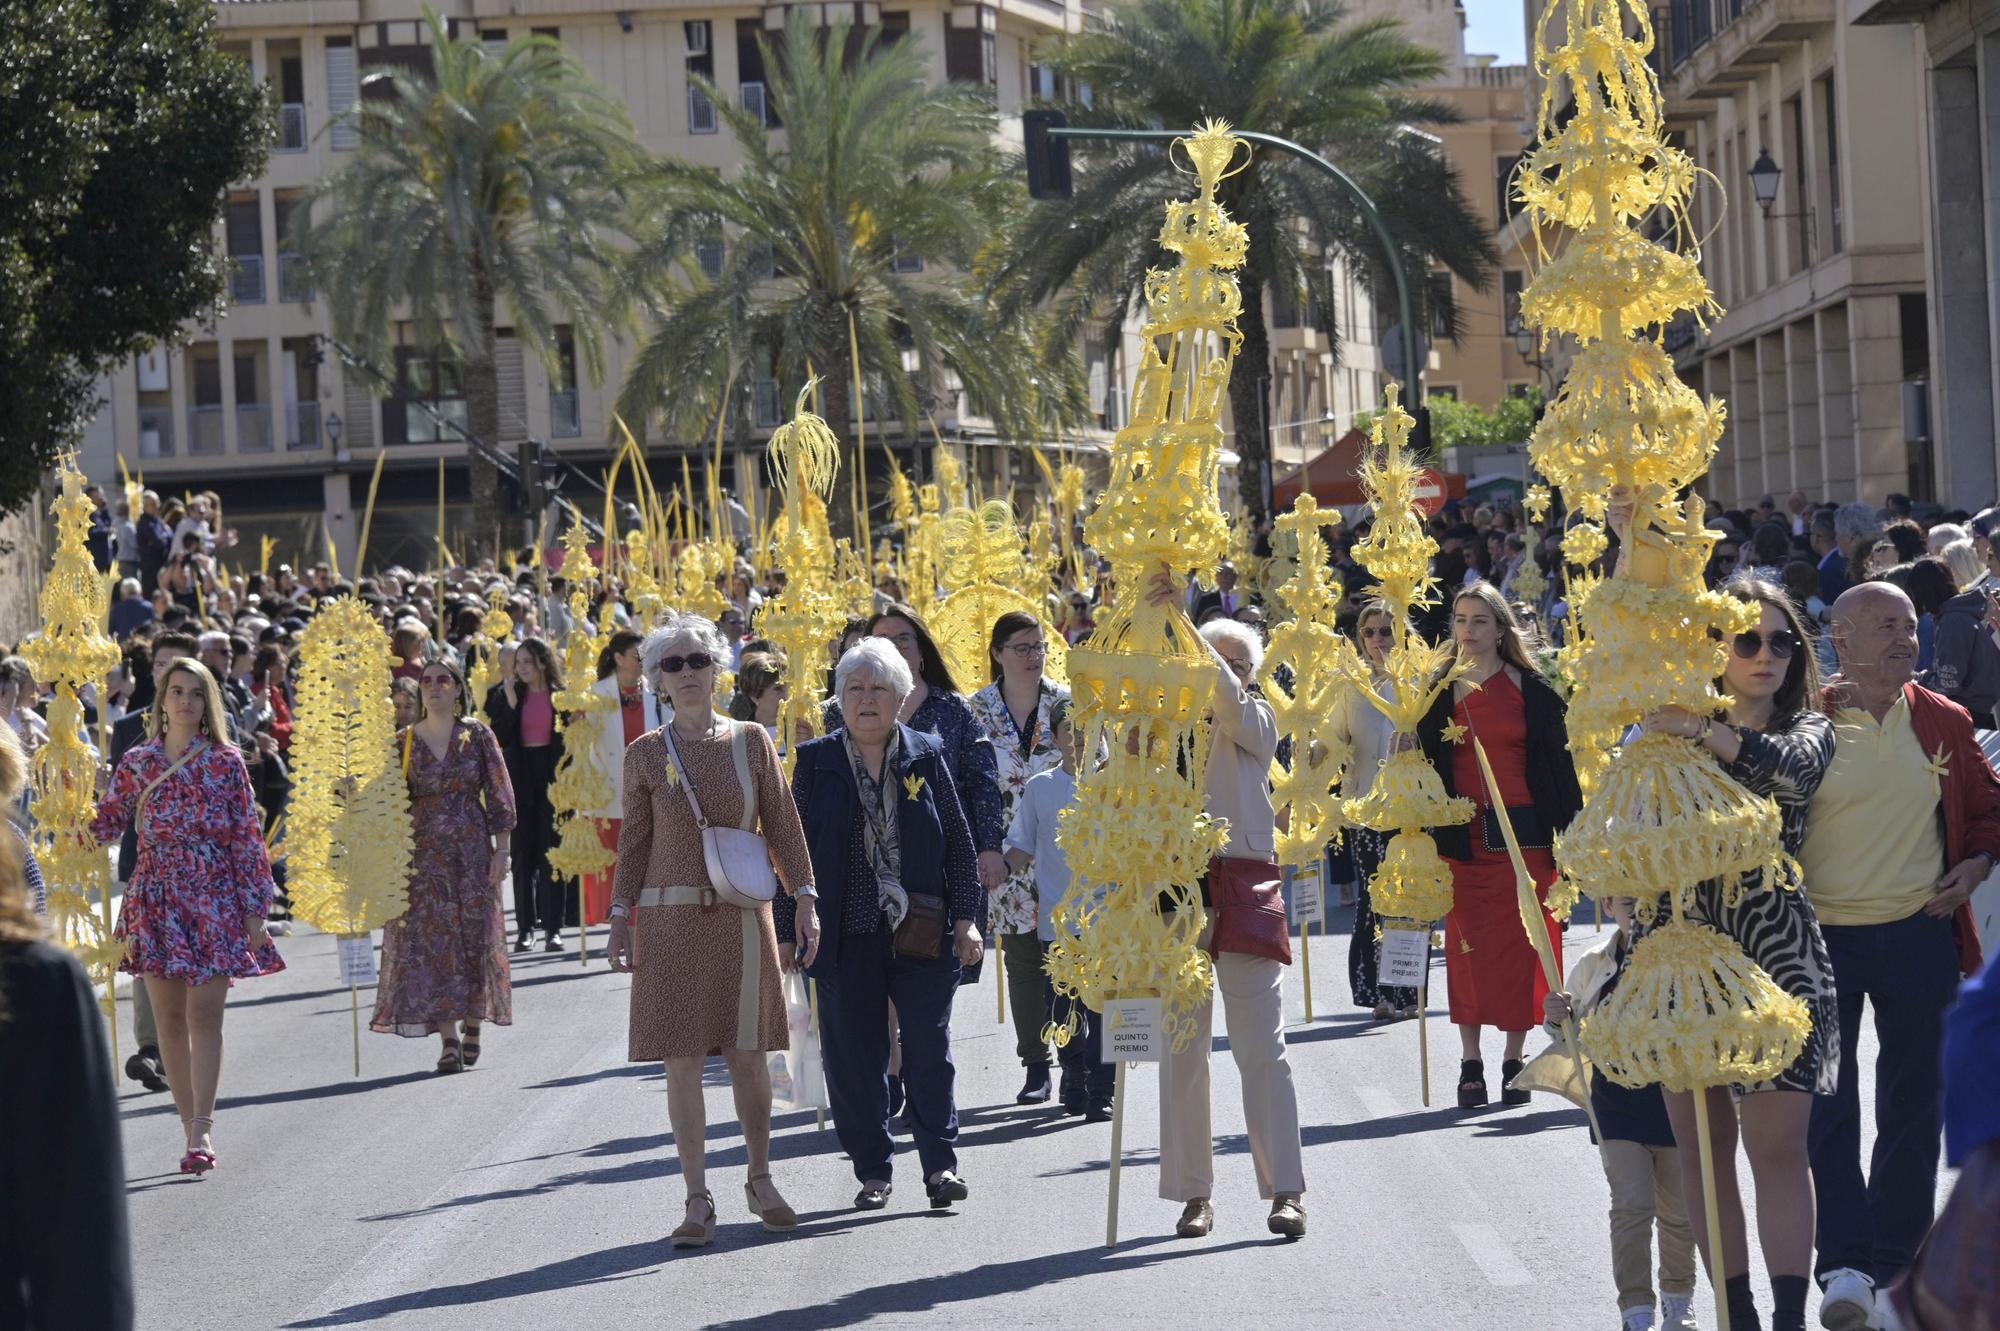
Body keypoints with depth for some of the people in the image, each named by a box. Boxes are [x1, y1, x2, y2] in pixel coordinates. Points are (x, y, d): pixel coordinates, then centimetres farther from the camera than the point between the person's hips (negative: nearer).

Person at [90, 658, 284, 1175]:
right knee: (169, 1017, 4)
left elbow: (248, 837, 1)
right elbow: (106, 825, 6)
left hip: (214, 901, -2)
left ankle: (201, 1129, -15)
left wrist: (254, 909, -2)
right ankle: (193, 1128, 12)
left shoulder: (226, 762, 2)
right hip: (156, 901, 3)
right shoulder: (136, 763, 7)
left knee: (204, 1014, -11)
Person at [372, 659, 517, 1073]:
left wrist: (501, 850, -4)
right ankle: (448, 1039, -6)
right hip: (423, 852, 0)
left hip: (472, 849, 0)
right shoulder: (403, 742, 4)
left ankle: (472, 1026, 20)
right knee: (431, 941, -6)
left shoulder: (478, 736, 2)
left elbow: (499, 795, 2)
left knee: (474, 937, 2)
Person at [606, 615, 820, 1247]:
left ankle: (760, 1180, 21)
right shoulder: (646, 754, 4)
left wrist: (803, 898, -1)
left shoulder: (751, 741, 5)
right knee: (682, 1060, -2)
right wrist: (620, 918, 1)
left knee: (747, 1054, 2)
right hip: (670, 917, 0)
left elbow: (782, 826, 6)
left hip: (742, 916, 0)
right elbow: (633, 842, 7)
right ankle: (698, 1200, 3)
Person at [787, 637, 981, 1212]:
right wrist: (788, 927, 2)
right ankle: (874, 1170, 14)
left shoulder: (927, 755, 5)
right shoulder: (816, 761, 5)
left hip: (920, 931, 0)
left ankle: (941, 1162, 7)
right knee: (854, 1056, 4)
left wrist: (965, 918, 0)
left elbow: (960, 842, 6)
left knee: (929, 1049, -1)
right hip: (845, 935, 1)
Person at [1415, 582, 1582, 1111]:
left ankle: (1513, 1059, 7)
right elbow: (1422, 763, 8)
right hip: (1462, 838, 1)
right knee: (1467, 946, 0)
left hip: (1524, 834, -1)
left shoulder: (1532, 689, 4)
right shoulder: (1439, 692, 8)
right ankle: (1471, 1063, 6)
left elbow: (1559, 764, 3)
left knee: (1521, 946, -2)